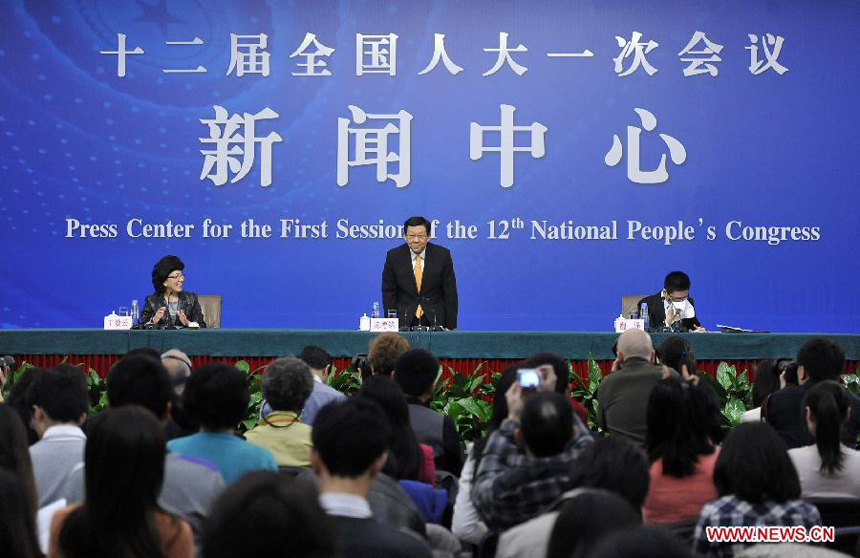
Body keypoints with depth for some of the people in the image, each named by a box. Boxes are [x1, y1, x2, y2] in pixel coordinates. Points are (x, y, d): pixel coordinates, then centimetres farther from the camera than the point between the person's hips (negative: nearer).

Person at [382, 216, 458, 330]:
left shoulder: (442, 255, -2)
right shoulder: (393, 256, 0)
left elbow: (450, 292, 1)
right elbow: (389, 293, 4)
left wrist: (451, 326, -1)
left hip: (435, 320, 0)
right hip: (404, 322, 0)